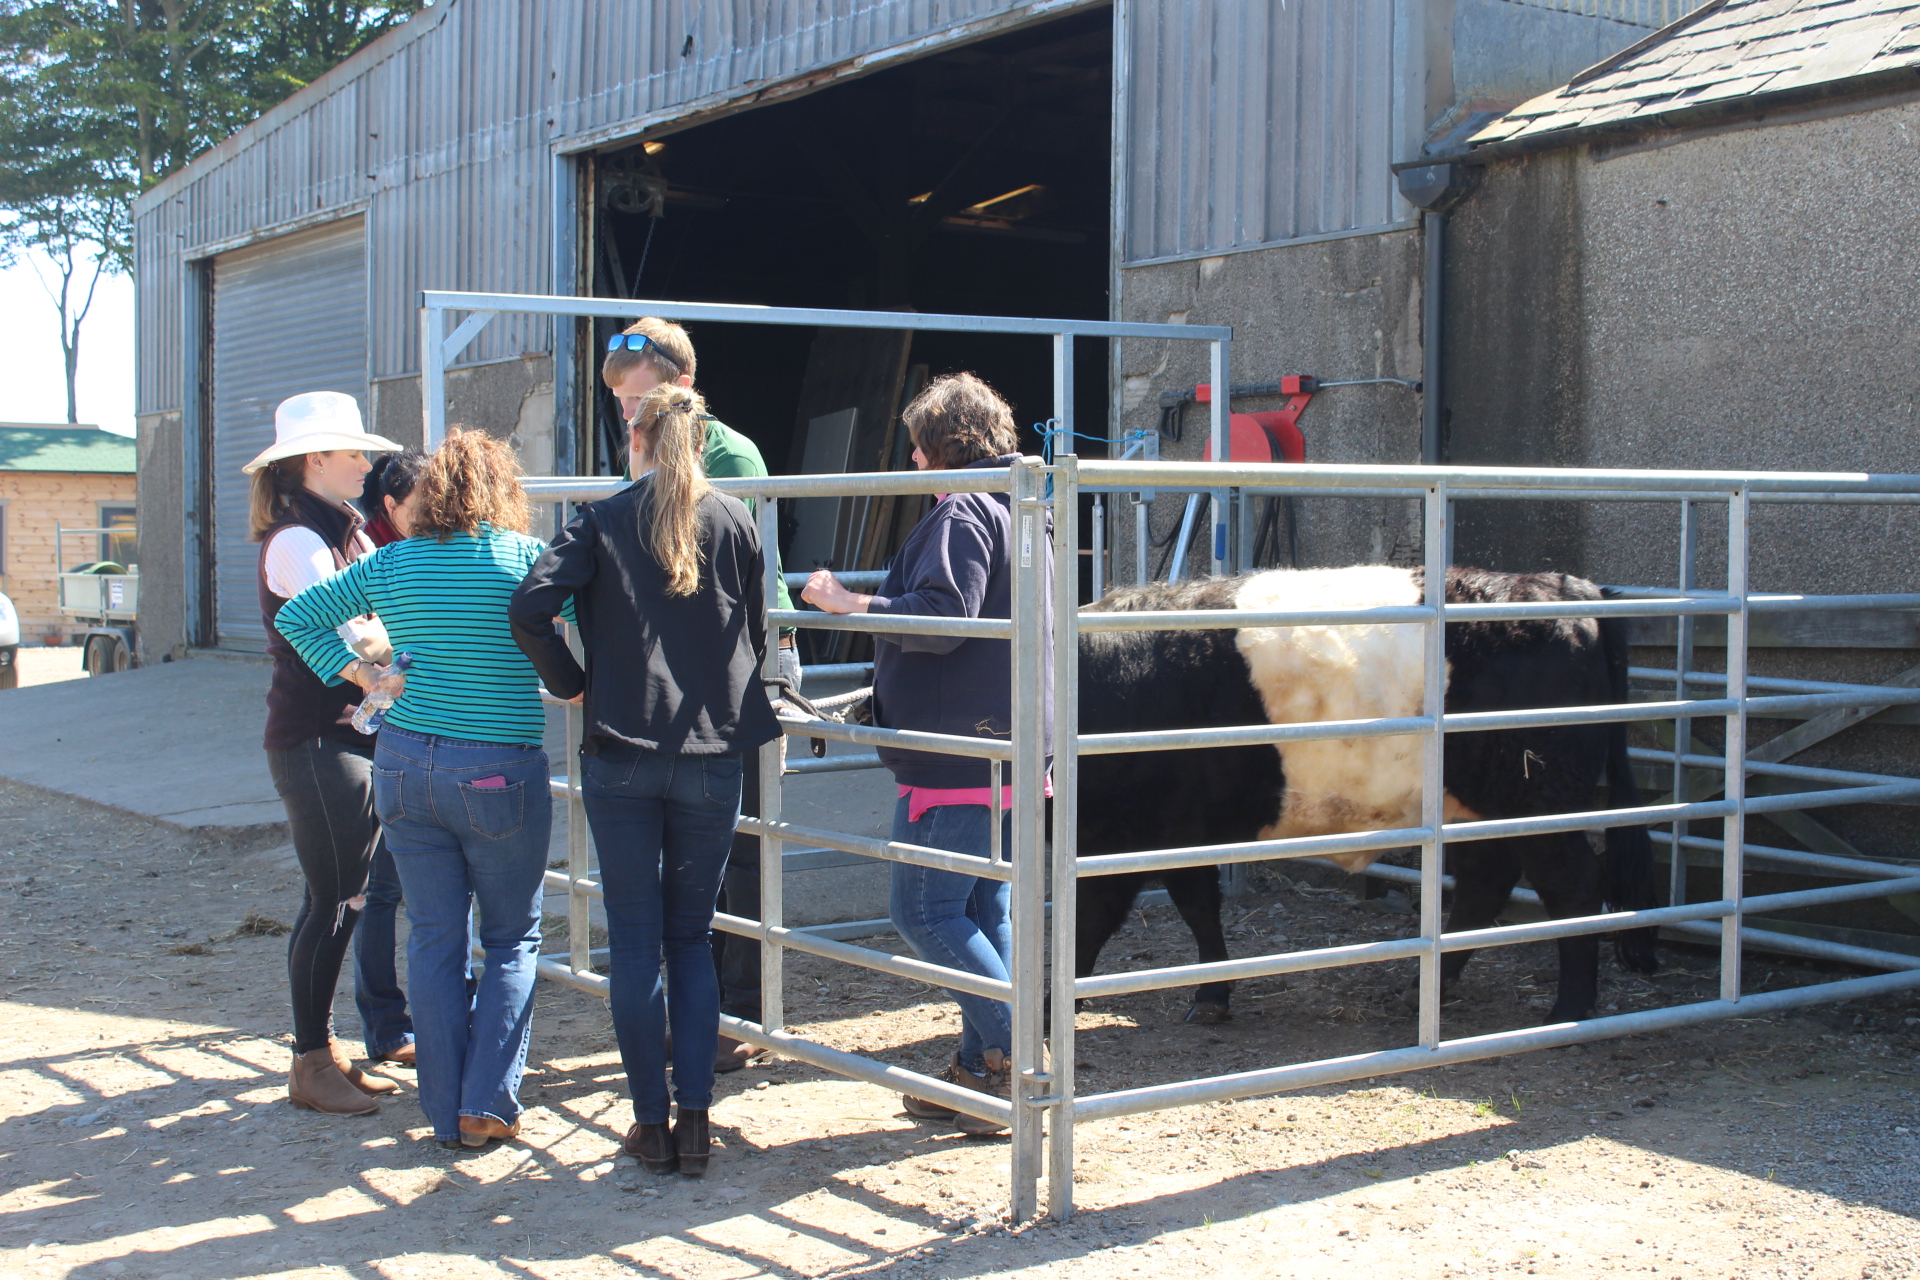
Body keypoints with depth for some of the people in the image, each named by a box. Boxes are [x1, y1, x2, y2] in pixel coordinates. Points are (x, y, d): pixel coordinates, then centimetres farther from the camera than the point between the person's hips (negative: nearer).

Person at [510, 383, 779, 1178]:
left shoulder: (601, 521, -1)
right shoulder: (734, 520, 4)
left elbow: (529, 608, -13)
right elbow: (756, 635, 8)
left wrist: (571, 683, 2)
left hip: (619, 758, -1)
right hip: (712, 757, 2)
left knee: (635, 942, 7)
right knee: (692, 939, 12)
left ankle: (651, 1124, 11)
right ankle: (695, 1119, 7)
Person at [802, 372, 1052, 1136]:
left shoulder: (961, 514, -11)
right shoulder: (1024, 516, 20)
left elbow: (942, 615, -23)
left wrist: (847, 604, -14)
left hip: (957, 753, -10)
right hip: (1015, 751, 10)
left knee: (924, 910, -4)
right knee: (983, 910, 12)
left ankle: (1013, 1050, -6)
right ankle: (985, 1072, 16)